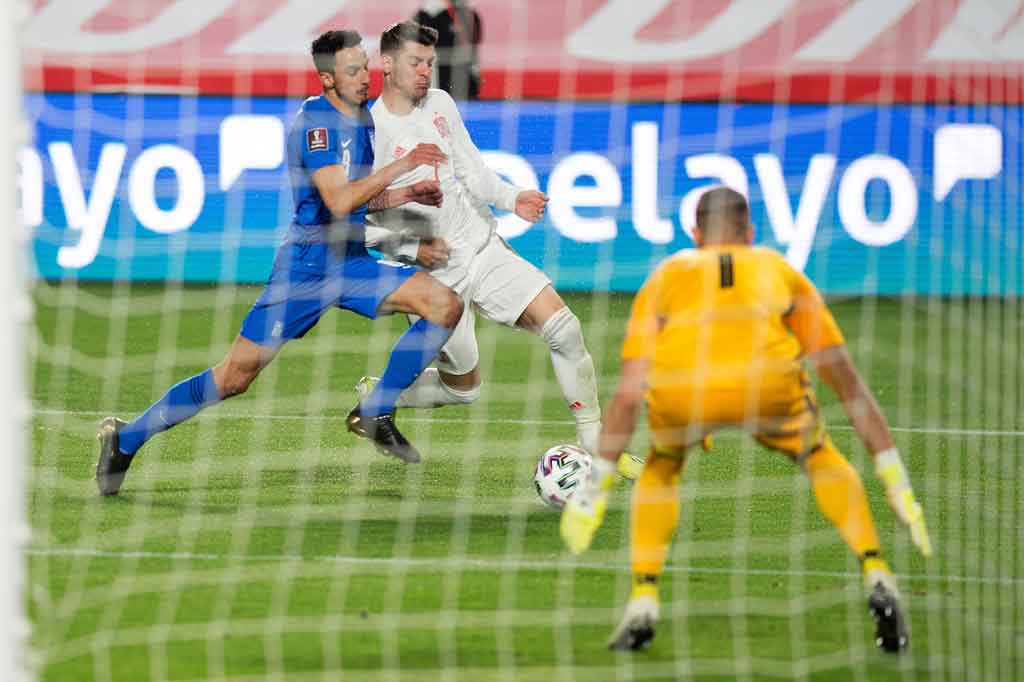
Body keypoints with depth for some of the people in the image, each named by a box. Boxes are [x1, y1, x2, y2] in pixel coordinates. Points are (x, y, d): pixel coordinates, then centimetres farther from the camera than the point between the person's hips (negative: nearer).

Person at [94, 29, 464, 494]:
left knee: (446, 305, -9)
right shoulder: (315, 120, -15)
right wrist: (402, 165, -24)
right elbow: (339, 202, -25)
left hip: (351, 263, 8)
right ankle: (125, 440, 7)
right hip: (304, 265, -8)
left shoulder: (361, 117, 12)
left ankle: (373, 416, 1)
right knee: (235, 377, -7)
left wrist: (406, 195, 7)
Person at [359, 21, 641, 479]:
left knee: (563, 326, -11)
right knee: (463, 388, 3)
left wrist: (511, 199, -4)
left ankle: (594, 444, -2)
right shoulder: (369, 131, -15)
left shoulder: (440, 104, 4)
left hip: (483, 247, 5)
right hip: (433, 275, -5)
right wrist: (411, 248, -19)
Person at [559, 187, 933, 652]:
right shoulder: (779, 270, 36)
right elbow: (848, 383, 36)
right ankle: (876, 576, 14)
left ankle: (643, 604, 18)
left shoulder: (666, 275, 35)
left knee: (660, 469, 33)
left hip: (679, 384, 0)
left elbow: (628, 392, 28)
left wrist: (598, 481, 32)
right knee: (821, 458, 30)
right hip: (768, 380, 0)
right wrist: (896, 481, 38)